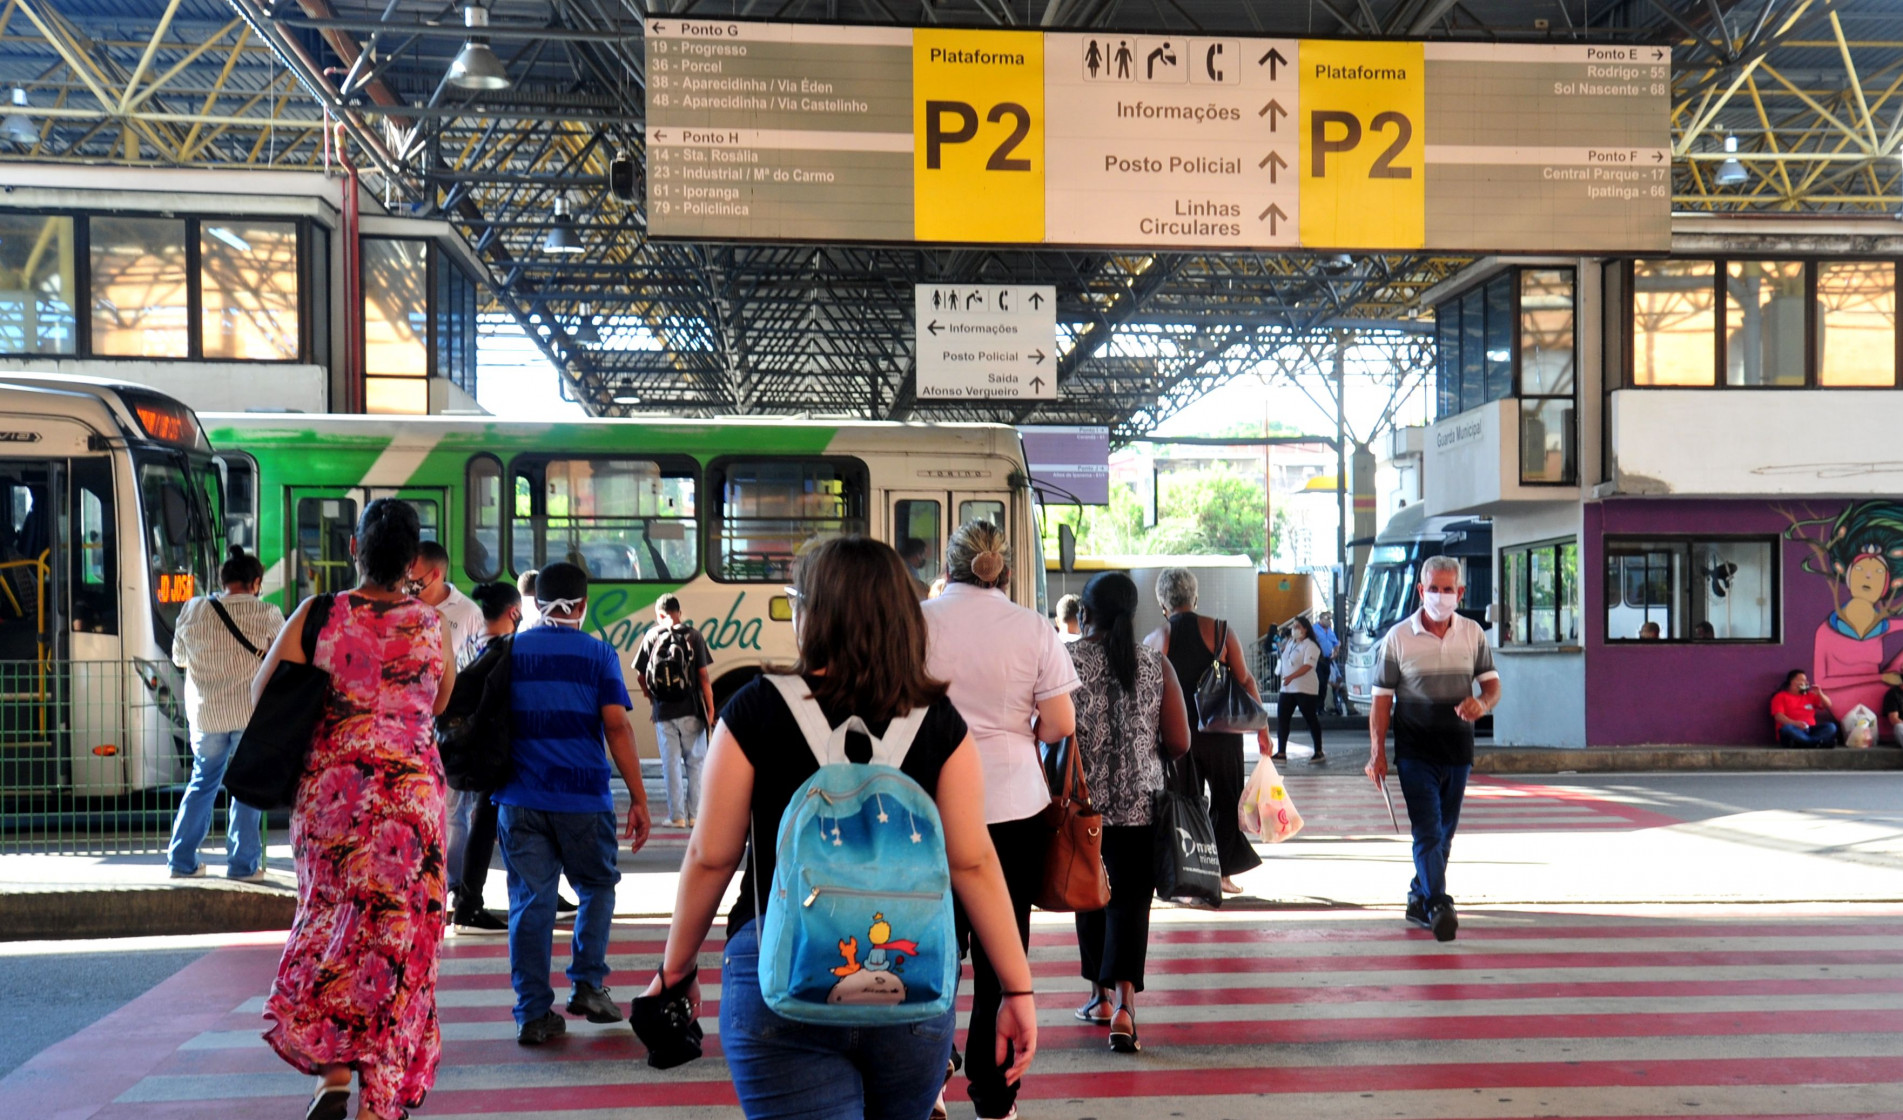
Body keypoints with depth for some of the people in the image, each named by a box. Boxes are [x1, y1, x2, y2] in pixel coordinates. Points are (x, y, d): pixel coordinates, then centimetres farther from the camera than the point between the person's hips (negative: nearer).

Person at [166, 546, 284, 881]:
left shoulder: (193, 611, -2)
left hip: (205, 714, 3)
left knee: (202, 783, 17)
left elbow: (179, 658, 11)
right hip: (251, 711, -3)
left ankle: (182, 860, 19)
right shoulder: (267, 615, -10)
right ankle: (243, 863, 8)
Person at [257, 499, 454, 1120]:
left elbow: (261, 692, 4)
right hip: (411, 796, -1)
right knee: (394, 936, 6)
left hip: (329, 793, 1)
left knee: (329, 925, 20)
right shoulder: (430, 625, -4)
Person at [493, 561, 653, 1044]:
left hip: (520, 799, 2)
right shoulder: (598, 654, -1)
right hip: (583, 800, -2)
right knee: (596, 887, 18)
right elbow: (617, 726, -8)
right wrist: (639, 798, -5)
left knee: (530, 901, 5)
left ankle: (533, 1014, 5)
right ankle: (587, 984, 12)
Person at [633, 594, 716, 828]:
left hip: (663, 712, 1)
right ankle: (695, 814, 9)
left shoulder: (652, 636, 1)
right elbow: (703, 676, -6)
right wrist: (710, 707, 2)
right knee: (695, 762, 9)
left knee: (671, 763, 7)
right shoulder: (693, 636, -3)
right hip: (691, 711, -1)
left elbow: (640, 676, 3)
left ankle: (676, 816, 9)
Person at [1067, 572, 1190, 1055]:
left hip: (1080, 801, 0)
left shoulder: (1066, 661, -7)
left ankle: (1101, 995, 27)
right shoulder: (1157, 665, -1)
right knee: (1129, 899, 2)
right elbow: (1179, 744, 0)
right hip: (1138, 804, 0)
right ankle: (1124, 1004, -13)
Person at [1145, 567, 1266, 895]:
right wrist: (1262, 729, 2)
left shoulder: (1154, 641, -2)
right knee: (1226, 800, 12)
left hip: (1177, 732, 1)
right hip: (1221, 730, -1)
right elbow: (1245, 682, -4)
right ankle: (1222, 872, 11)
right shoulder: (1220, 631, -4)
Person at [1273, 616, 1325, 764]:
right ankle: (1281, 753, 2)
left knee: (1311, 720, 1)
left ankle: (1318, 752, 12)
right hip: (1287, 689, 7)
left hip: (1306, 690, -7)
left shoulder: (1310, 646, -11)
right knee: (1282, 719, 0)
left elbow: (1307, 666, -23)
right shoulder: (1289, 643, 14)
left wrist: (1291, 677, -34)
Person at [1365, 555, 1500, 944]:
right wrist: (1377, 752, -8)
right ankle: (1438, 907, -17)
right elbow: (1382, 698, -2)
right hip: (1415, 752, -4)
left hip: (1459, 750, 4)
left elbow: (1492, 685, 5)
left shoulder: (1473, 634, 4)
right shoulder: (1397, 637, -4)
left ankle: (1419, 900, 27)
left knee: (1444, 833, 13)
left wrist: (1482, 704, -20)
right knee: (1428, 832, -13)